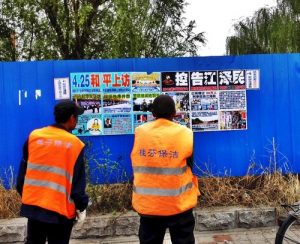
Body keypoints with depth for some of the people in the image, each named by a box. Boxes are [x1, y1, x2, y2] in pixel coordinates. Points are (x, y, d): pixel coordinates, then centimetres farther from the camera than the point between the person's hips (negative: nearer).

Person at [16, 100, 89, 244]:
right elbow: (78, 182, -8)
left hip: (33, 205, 4)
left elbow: (23, 171, 8)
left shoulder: (33, 136, 0)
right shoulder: (75, 144, -10)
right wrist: (81, 207, 4)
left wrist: (24, 194, 21)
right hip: (61, 209, -3)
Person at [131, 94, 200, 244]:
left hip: (147, 203, 2)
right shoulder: (185, 134, -8)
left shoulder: (138, 133, -4)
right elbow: (194, 166, 2)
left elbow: (136, 167, 6)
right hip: (179, 204, -2)